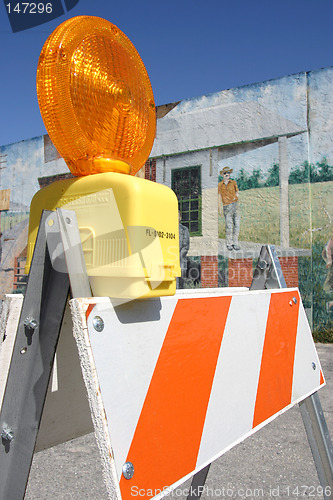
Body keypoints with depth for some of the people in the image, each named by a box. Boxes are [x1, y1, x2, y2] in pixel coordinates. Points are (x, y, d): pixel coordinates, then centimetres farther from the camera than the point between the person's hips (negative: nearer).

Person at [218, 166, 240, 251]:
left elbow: (237, 192, 15)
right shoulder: (220, 185, 7)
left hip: (235, 204, 2)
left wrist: (235, 197, -7)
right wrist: (219, 208, 6)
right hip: (226, 206, -2)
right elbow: (219, 196, 9)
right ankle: (229, 244, 4)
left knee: (237, 224, -1)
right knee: (229, 226, -5)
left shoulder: (233, 183, 12)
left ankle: (235, 243, 6)